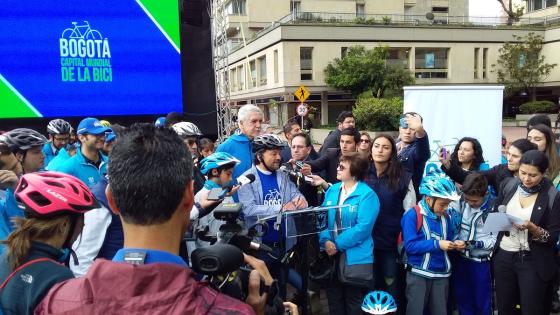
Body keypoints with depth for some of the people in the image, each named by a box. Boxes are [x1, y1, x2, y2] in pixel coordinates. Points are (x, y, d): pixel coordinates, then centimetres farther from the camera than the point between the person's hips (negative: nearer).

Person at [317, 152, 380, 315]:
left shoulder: (367, 195, -12)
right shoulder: (332, 190, 8)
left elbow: (363, 227, -20)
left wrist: (338, 244, -19)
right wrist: (326, 240, -13)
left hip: (356, 258, -6)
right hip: (331, 255, 6)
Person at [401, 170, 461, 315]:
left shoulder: (445, 217, 6)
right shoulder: (412, 216, -14)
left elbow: (449, 239, 15)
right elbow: (410, 246, -20)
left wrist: (455, 245, -7)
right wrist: (437, 244, -23)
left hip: (441, 274, 6)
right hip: (418, 274, -6)